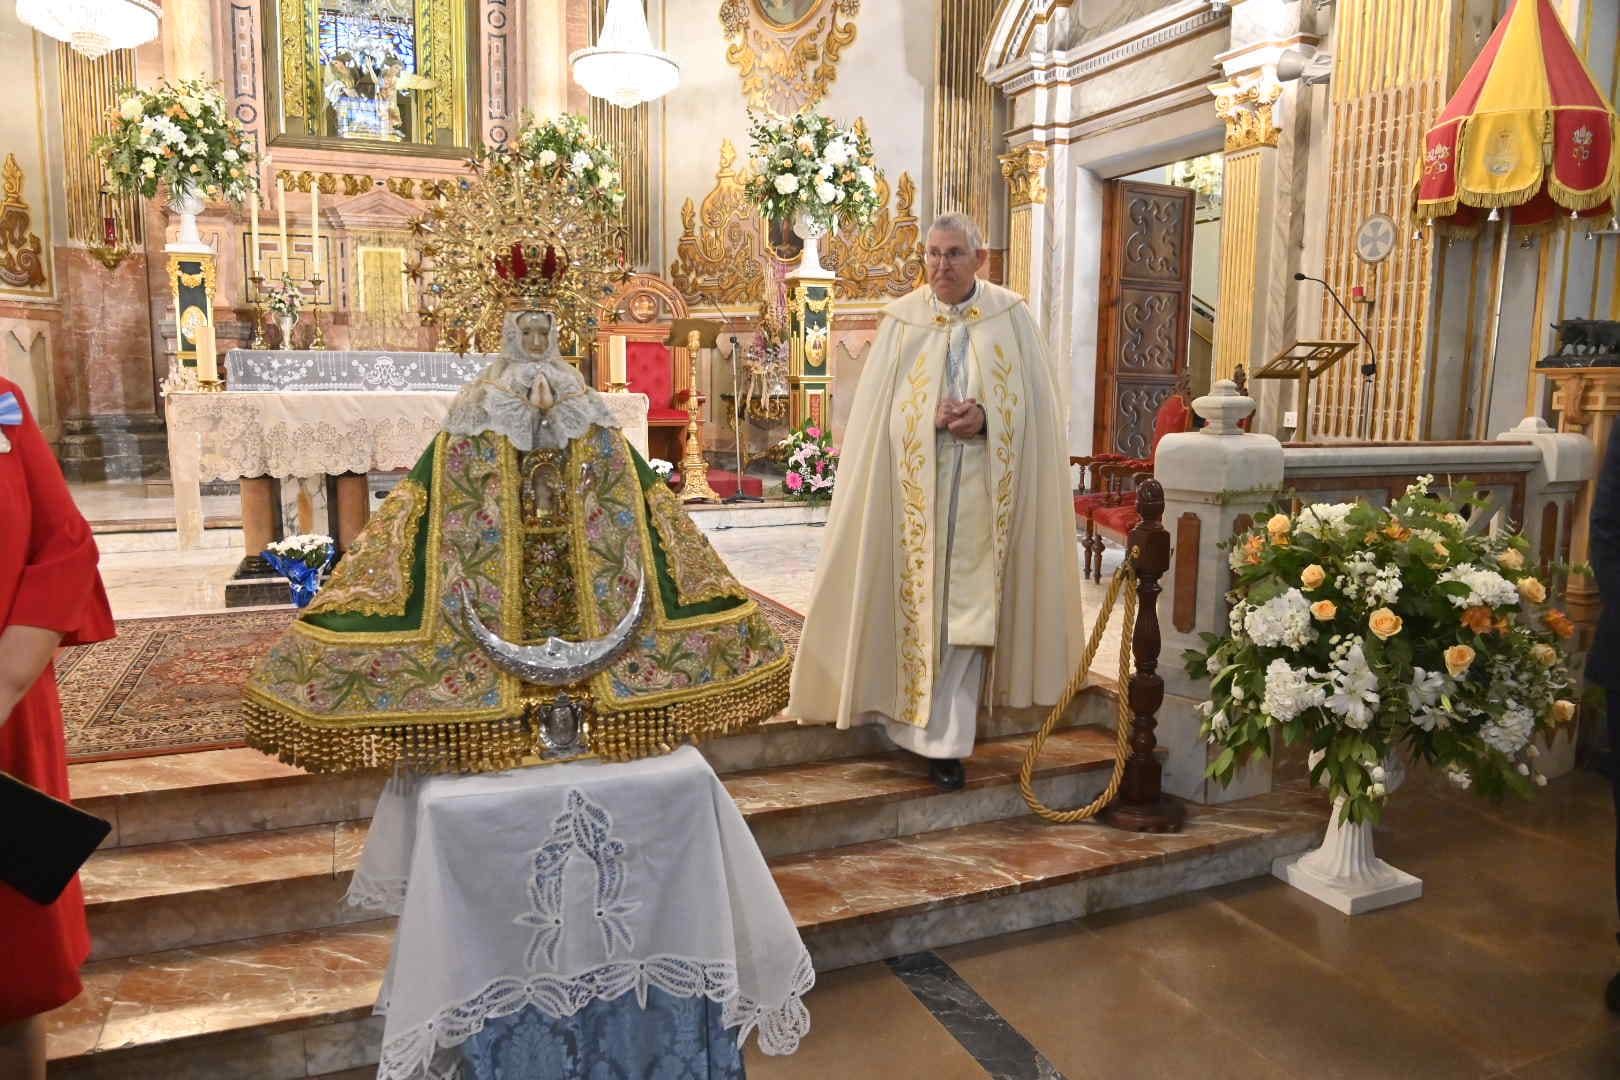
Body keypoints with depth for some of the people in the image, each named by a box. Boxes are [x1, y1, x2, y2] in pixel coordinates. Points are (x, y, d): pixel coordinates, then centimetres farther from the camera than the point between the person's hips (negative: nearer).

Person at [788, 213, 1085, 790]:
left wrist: (985, 417, -15)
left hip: (984, 487, -1)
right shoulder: (902, 319, 5)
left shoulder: (1011, 315, 3)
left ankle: (944, 741, 6)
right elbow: (878, 407, 3)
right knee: (920, 599, 5)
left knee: (965, 607, -1)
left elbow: (1036, 401, 2)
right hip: (916, 486, 1)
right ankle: (940, 730, 28)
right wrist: (932, 416, -14)